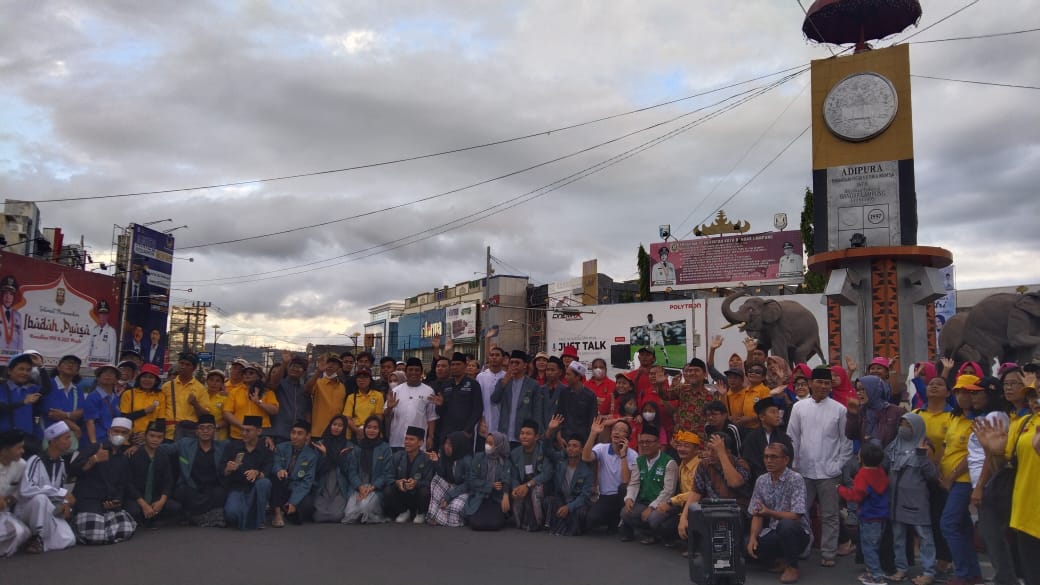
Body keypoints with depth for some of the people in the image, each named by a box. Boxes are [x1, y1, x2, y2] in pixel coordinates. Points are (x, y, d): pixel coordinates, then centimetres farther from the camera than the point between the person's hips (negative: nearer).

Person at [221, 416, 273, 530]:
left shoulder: (265, 450, -2)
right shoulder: (232, 447, 5)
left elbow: (268, 474, -12)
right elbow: (222, 472, 2)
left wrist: (257, 473, -35)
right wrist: (228, 470, -22)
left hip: (255, 490, 0)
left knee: (264, 483, -34)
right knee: (231, 512, -31)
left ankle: (257, 520, -14)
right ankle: (241, 517, 9)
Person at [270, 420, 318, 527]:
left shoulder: (312, 456, -5)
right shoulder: (281, 448, 2)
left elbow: (306, 482, -10)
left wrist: (293, 502, -21)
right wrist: (278, 470, -35)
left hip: (299, 491, -1)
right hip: (281, 489, 1)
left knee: (307, 506, -32)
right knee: (278, 476, -30)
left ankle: (286, 511, 3)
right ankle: (278, 513, -23)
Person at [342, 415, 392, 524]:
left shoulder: (385, 448, 3)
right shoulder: (357, 448, 11)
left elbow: (387, 473, 0)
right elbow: (352, 471, 6)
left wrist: (372, 487, -13)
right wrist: (360, 486, -12)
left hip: (376, 488, -2)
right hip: (358, 487, 2)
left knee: (365, 506, -33)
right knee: (350, 514, -23)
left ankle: (374, 515, 1)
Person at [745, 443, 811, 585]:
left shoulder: (796, 479, -16)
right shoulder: (761, 481, 2)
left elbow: (796, 516, -24)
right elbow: (757, 515, 3)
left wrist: (769, 513, -36)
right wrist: (753, 537, -14)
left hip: (797, 533, -5)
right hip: (774, 533, 5)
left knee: (785, 525, -37)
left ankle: (792, 566, -10)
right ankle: (779, 560, 11)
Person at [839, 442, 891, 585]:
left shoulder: (863, 475, -21)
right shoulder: (881, 471, 4)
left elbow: (856, 495, -22)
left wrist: (841, 489, -8)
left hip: (869, 518, -9)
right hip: (882, 516, 9)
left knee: (868, 547, -2)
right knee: (874, 547, 19)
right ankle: (872, 571, 27)